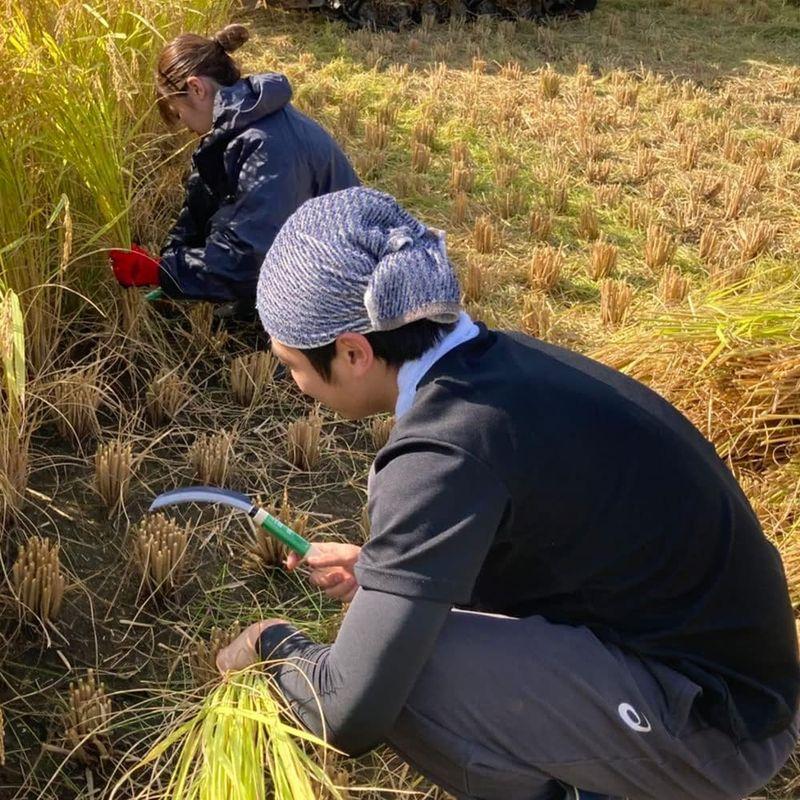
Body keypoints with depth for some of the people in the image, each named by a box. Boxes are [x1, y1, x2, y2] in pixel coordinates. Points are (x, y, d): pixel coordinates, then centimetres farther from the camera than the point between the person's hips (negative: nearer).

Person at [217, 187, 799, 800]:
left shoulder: (444, 450, -26)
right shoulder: (501, 361, -1)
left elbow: (351, 714, -24)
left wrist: (274, 646, -4)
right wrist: (378, 568, 11)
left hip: (714, 723, -8)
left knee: (394, 667, -20)